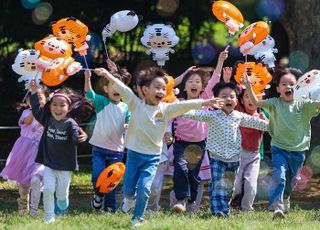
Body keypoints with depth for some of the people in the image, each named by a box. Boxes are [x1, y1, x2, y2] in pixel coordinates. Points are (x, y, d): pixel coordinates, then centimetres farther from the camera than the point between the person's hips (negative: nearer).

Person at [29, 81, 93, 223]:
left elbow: (76, 139, -26)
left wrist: (82, 137, -49)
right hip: (49, 164, 2)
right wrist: (34, 93, 2)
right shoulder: (48, 119, -2)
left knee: (62, 194, 7)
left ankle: (62, 212, 37)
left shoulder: (70, 124, -15)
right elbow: (36, 110, 8)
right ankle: (49, 217, 1)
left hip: (65, 166, -2)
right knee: (48, 189, -10)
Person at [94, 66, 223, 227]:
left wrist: (204, 103, -25)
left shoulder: (166, 109, -2)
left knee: (144, 189, -9)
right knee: (128, 188, 5)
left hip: (152, 158, 0)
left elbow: (184, 105, -12)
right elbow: (123, 90, -19)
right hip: (134, 154, 0)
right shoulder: (136, 105, -7)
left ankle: (137, 219, 11)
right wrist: (108, 75, -32)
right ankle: (130, 198, 41)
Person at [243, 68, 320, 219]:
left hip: (298, 151, 2)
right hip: (279, 148, -2)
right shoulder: (275, 104, -4)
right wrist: (249, 87, -28)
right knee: (278, 176, -23)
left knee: (291, 181, 20)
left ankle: (285, 198, 51)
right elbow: (256, 102, -14)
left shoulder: (303, 105, -4)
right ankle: (276, 207, -27)